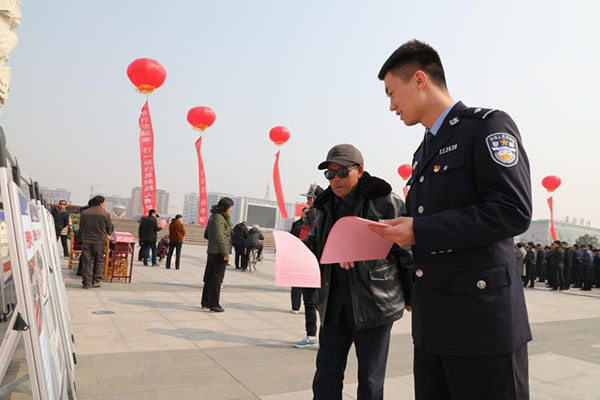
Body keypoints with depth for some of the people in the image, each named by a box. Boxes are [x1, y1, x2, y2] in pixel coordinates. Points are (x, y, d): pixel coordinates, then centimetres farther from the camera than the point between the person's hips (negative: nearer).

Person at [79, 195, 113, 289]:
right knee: (99, 261, 11)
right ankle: (96, 281, 10)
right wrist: (106, 234, 27)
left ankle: (86, 282, 5)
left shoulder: (84, 213, 3)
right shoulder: (105, 214, -5)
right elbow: (109, 228, 5)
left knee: (86, 261, 6)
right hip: (100, 241, -2)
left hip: (86, 240, 2)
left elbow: (80, 227, 11)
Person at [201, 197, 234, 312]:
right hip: (219, 252, -9)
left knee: (209, 278, 14)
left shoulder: (213, 216, 15)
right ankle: (214, 305, 3)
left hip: (211, 251, 9)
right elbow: (219, 236, -21)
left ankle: (205, 303, 23)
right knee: (217, 279, -3)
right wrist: (225, 253, -18)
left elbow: (207, 235, 20)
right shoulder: (219, 218, -14)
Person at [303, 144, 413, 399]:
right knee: (326, 376, 10)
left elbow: (408, 249, -6)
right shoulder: (327, 207, 12)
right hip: (334, 303, 5)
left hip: (374, 302, -5)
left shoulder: (386, 203, -7)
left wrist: (412, 295, -5)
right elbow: (313, 243, 16)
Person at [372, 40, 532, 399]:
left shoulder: (487, 125, -7)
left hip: (481, 319, -8)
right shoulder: (425, 150, 19)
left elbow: (514, 212, -18)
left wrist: (420, 231, -18)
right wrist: (396, 233, 5)